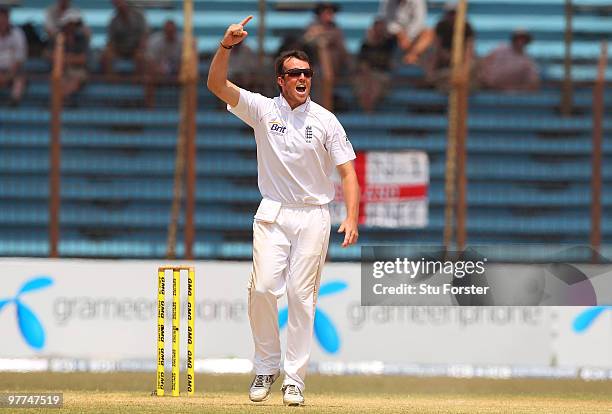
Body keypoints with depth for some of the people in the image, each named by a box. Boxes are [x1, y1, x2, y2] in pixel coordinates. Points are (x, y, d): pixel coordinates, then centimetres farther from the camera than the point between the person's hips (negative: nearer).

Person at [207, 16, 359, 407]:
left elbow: (348, 170, -1)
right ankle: (266, 366, 7)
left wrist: (352, 218, -15)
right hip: (273, 214, 0)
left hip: (313, 216, 0)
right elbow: (217, 85, -11)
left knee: (302, 296, -2)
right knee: (263, 288, -11)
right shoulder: (263, 109, 1)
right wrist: (227, 46, -28)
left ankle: (295, 378, 3)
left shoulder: (326, 121, 0)